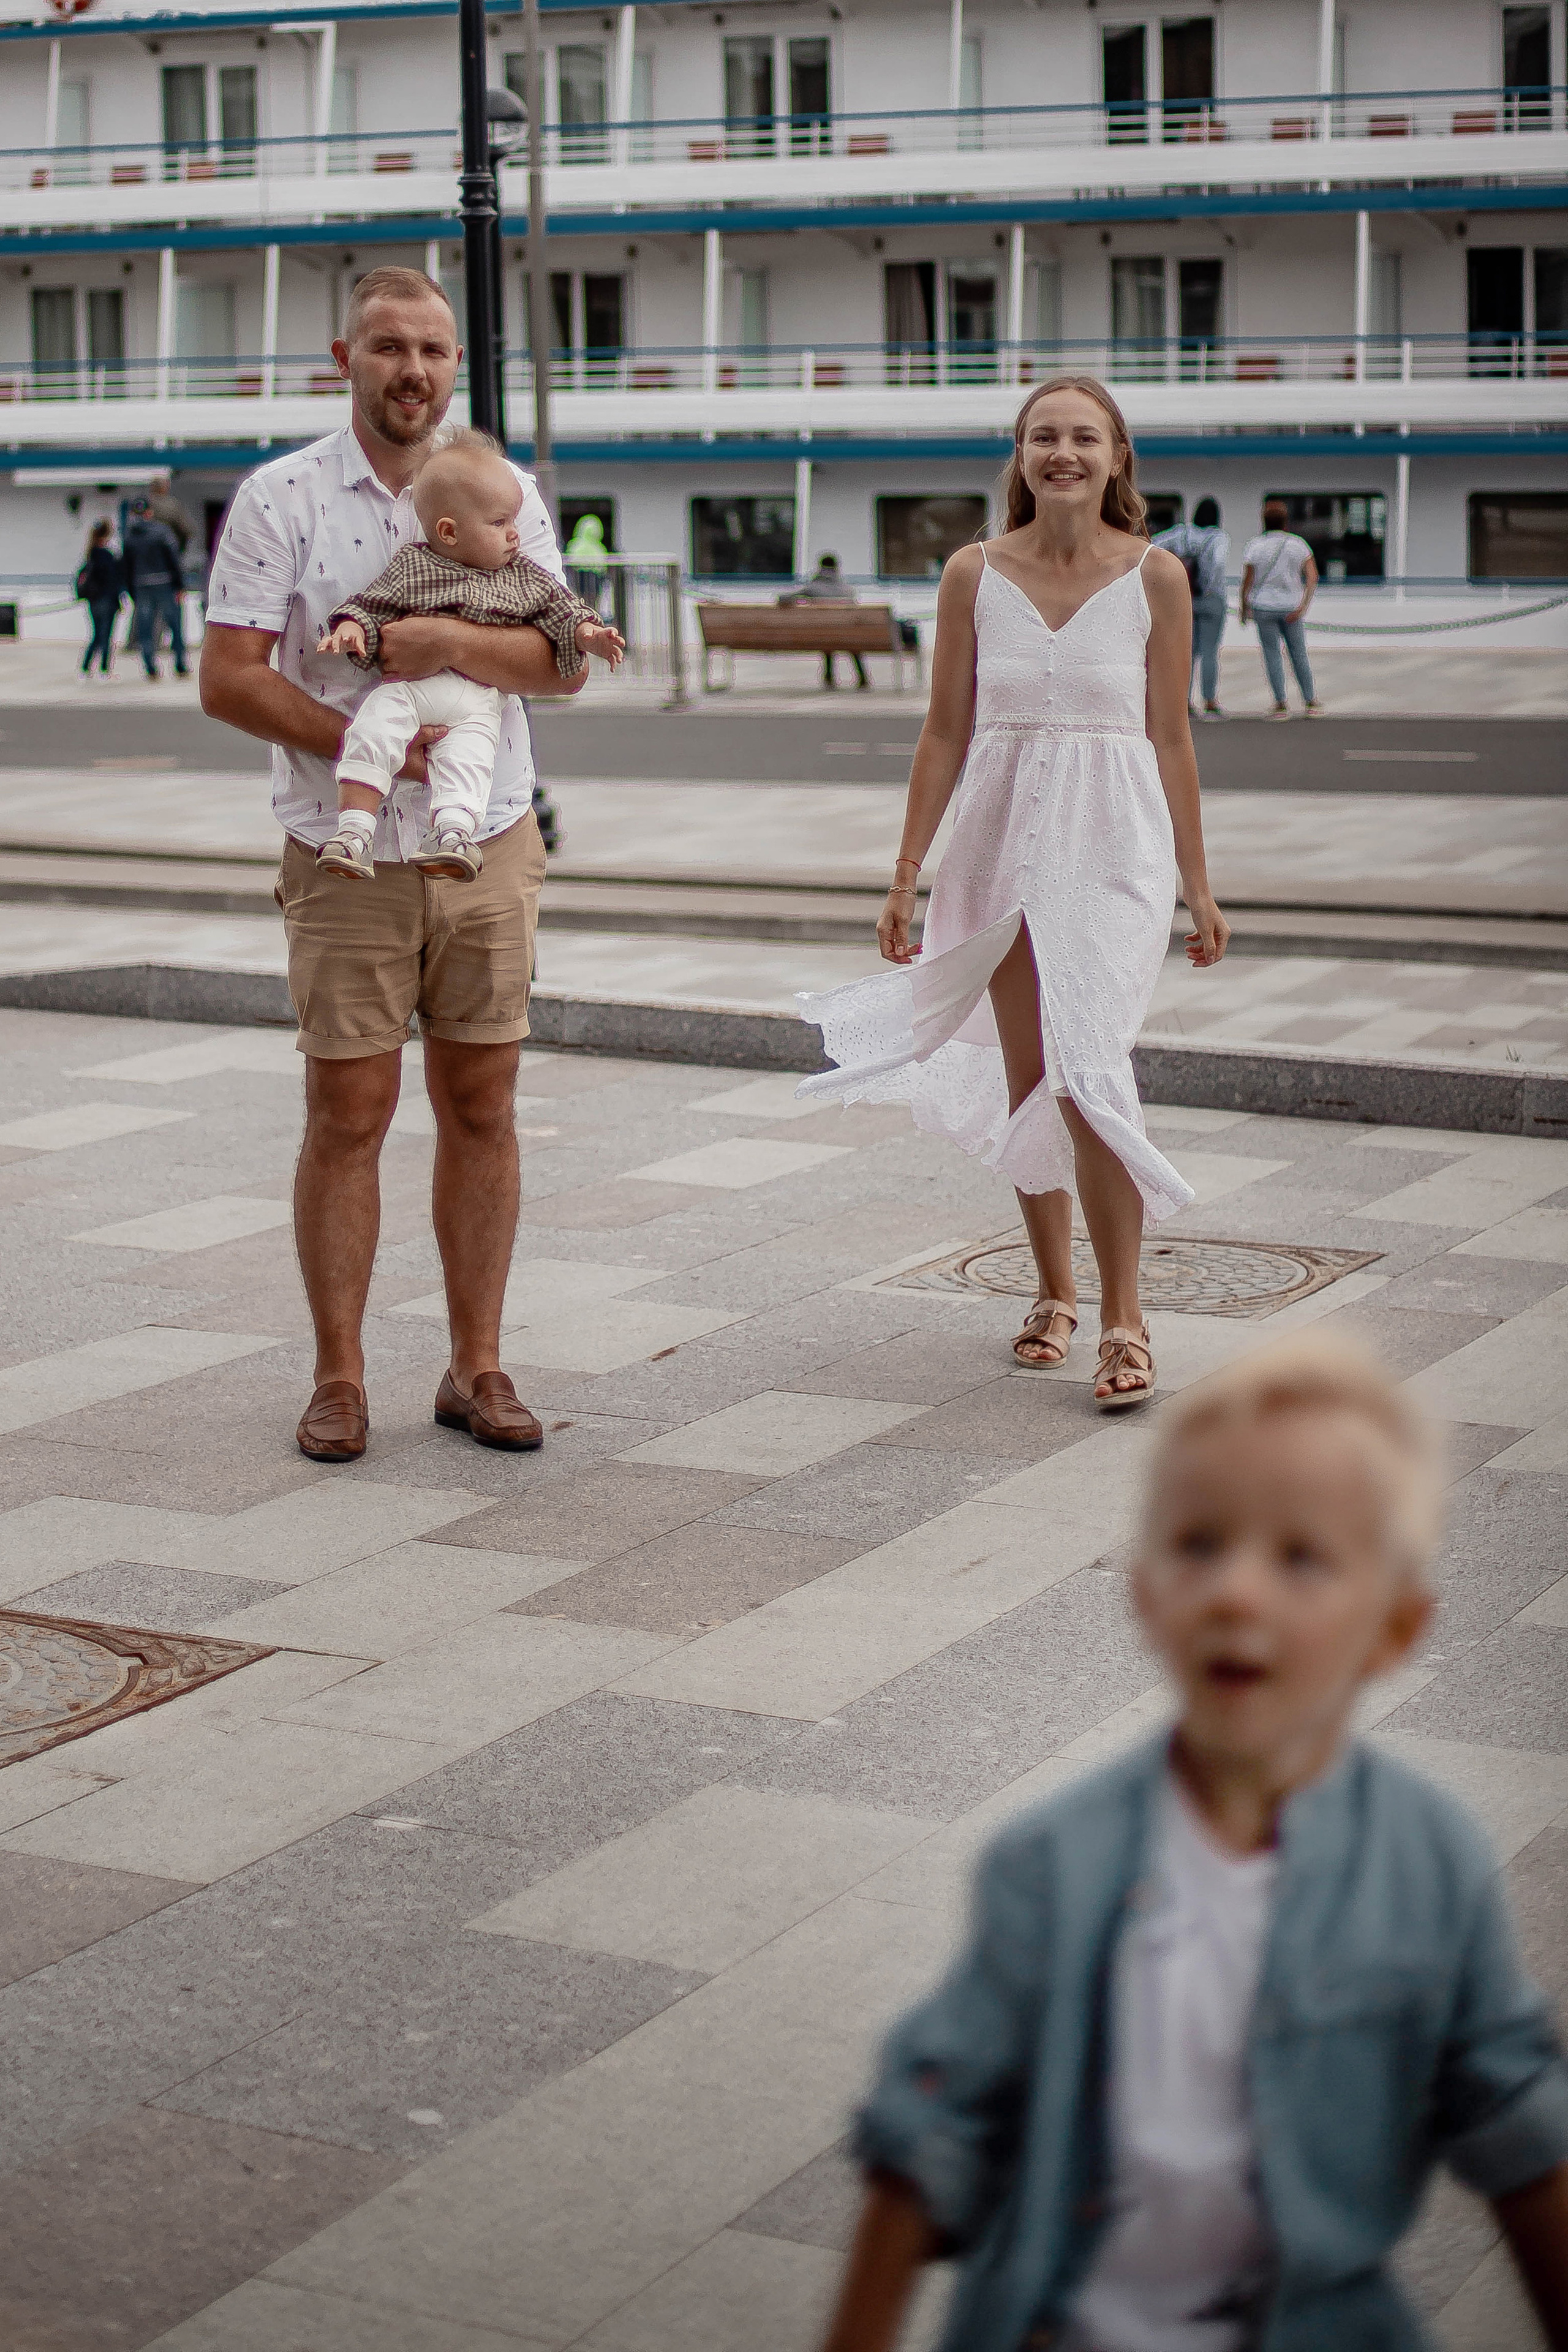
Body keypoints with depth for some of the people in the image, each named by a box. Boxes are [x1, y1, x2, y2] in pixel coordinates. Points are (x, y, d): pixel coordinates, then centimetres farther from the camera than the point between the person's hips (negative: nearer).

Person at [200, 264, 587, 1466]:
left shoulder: (506, 492, 6)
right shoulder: (280, 498, -2)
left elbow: (566, 661, -3)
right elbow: (229, 679, -8)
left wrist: (455, 642, -21)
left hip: (489, 847, 3)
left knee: (482, 1107, 6)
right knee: (347, 1116, 0)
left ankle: (478, 1366, 16)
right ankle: (340, 1377, 10)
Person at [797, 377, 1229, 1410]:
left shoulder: (1155, 576, -1)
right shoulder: (974, 574, 2)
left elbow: (1171, 739, 5)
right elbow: (946, 733, 7)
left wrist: (1198, 886, 7)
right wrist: (907, 873, 5)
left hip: (1115, 847, -3)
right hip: (1005, 842, 3)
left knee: (1087, 1074, -14)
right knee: (1026, 1079, 9)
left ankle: (1124, 1317, -5)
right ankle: (1055, 1292, 25)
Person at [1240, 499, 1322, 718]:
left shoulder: (1254, 547, -8)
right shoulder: (1298, 545, -3)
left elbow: (1247, 582, -5)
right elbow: (1313, 577, -11)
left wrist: (1244, 607, 10)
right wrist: (1303, 607, -13)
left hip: (1264, 607, -2)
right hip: (1291, 607, 2)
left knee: (1272, 655, 4)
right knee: (1299, 655, 12)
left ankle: (1281, 705, -2)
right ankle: (1311, 703, 12)